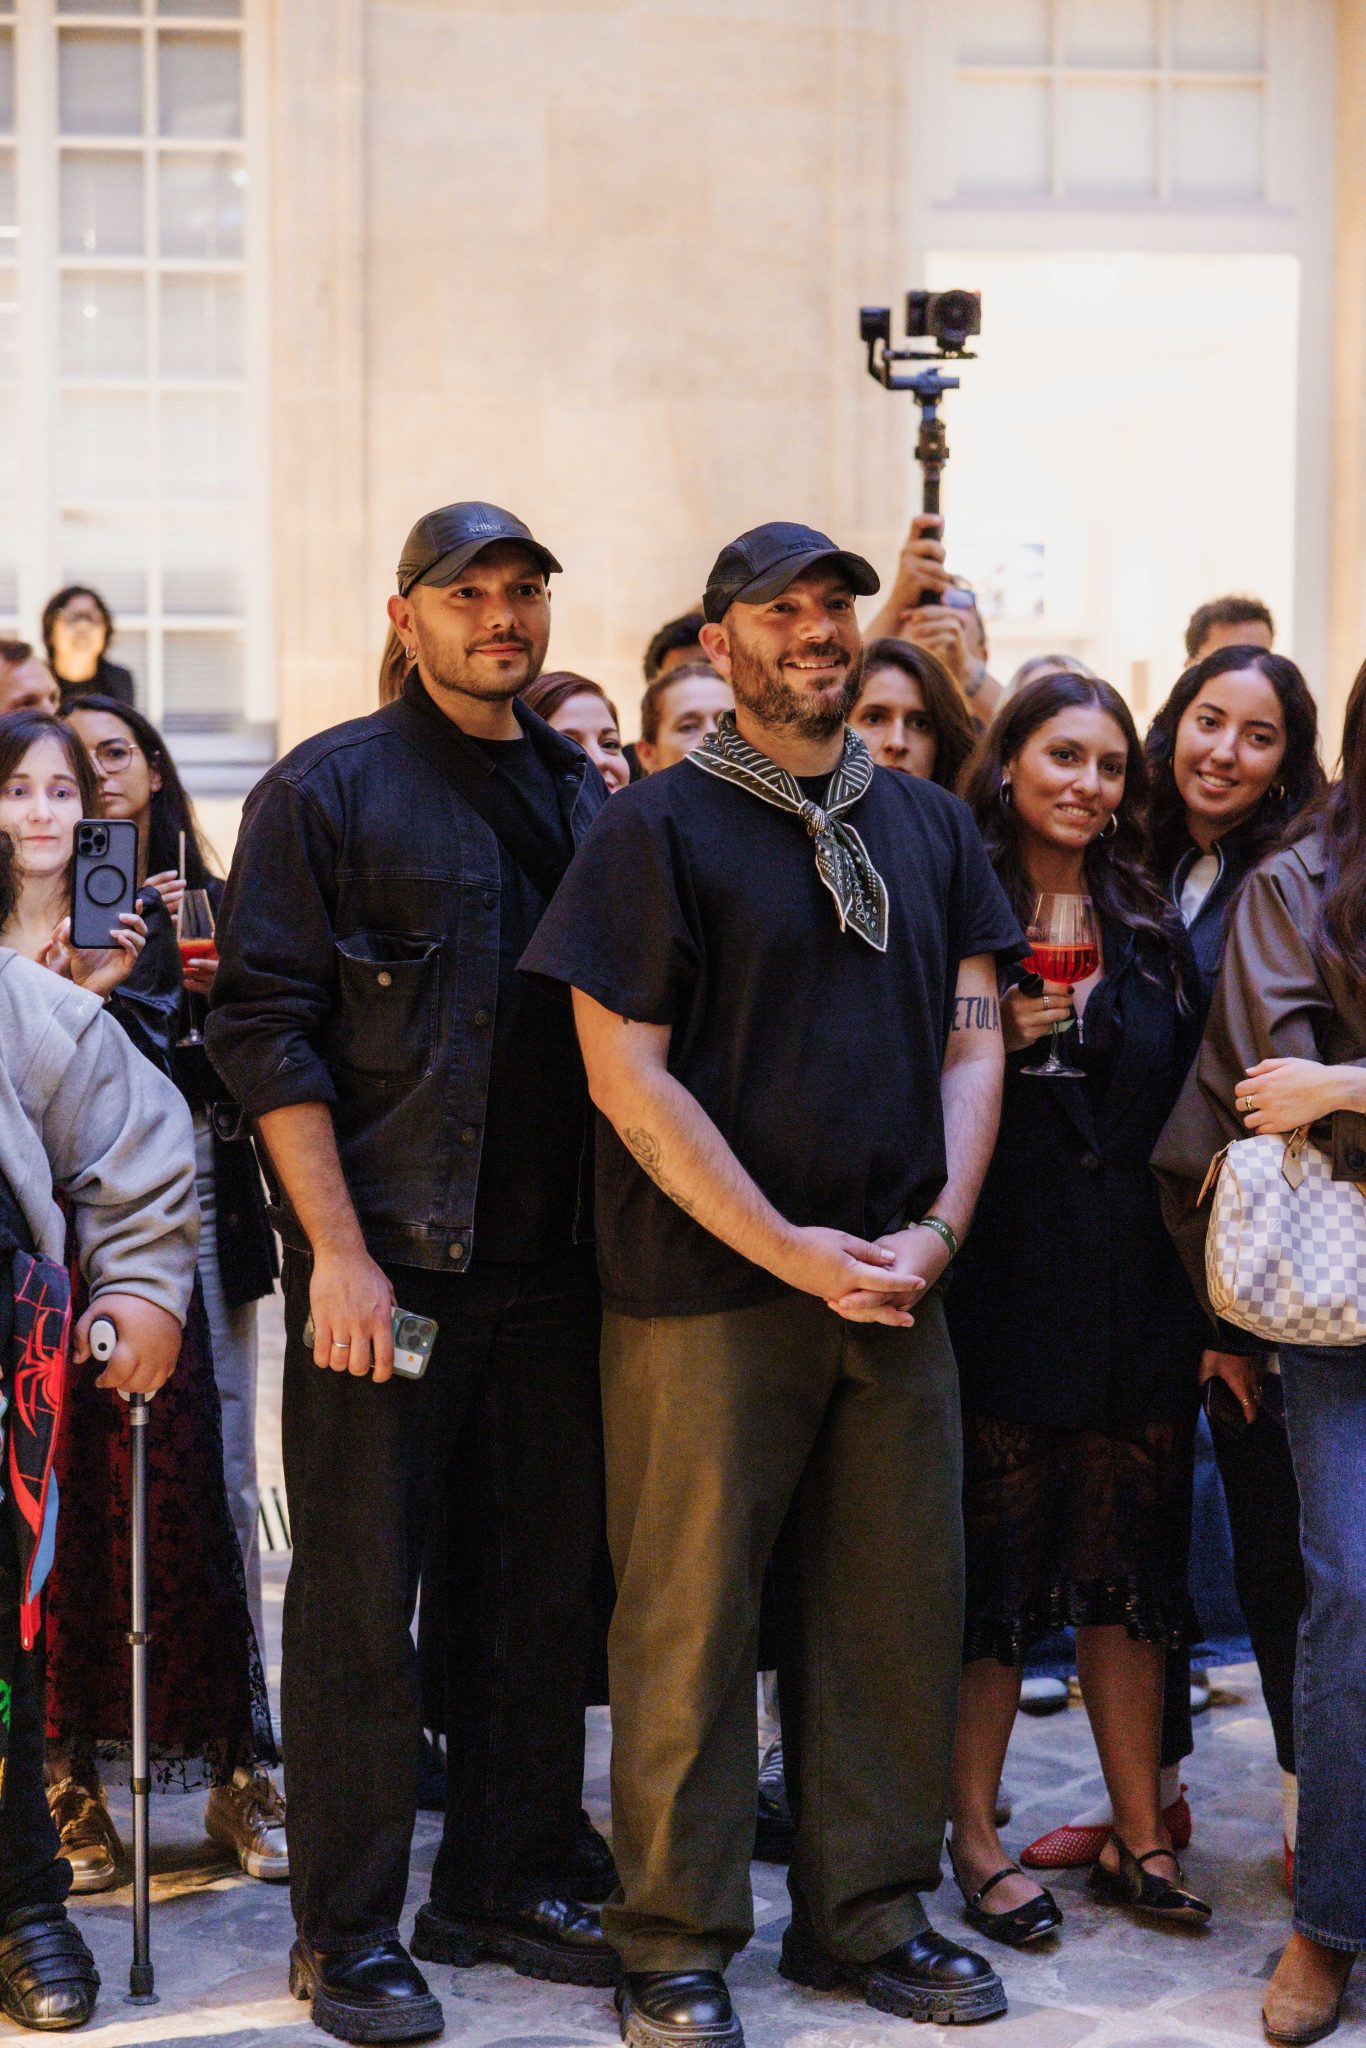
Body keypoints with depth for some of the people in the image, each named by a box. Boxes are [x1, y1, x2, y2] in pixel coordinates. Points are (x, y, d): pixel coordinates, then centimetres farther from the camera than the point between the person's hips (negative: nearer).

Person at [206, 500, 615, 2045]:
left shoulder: (587, 797, 14)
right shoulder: (329, 789, -2)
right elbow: (264, 1027, -8)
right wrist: (337, 1248, -15)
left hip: (551, 1264, 5)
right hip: (386, 1265, -5)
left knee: (542, 1584, 11)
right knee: (360, 1599, 1)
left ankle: (504, 1888, 25)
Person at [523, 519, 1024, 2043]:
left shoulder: (930, 827, 13)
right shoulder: (656, 828, -3)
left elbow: (972, 1039, 11)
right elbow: (628, 1074, -9)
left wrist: (936, 1233, -5)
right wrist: (794, 1253, -13)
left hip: (894, 1288, 5)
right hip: (706, 1290, -5)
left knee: (894, 1612, 9)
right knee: (689, 1617, 1)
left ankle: (867, 1916, 24)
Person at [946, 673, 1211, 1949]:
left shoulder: (1151, 933, 12)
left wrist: (1205, 1299, 8)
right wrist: (997, 1043, -17)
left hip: (1134, 1291, 4)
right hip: (1001, 1285, -4)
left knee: (1130, 1565, 9)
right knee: (991, 1567, 1)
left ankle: (1137, 1836, 20)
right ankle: (975, 1839, 13)